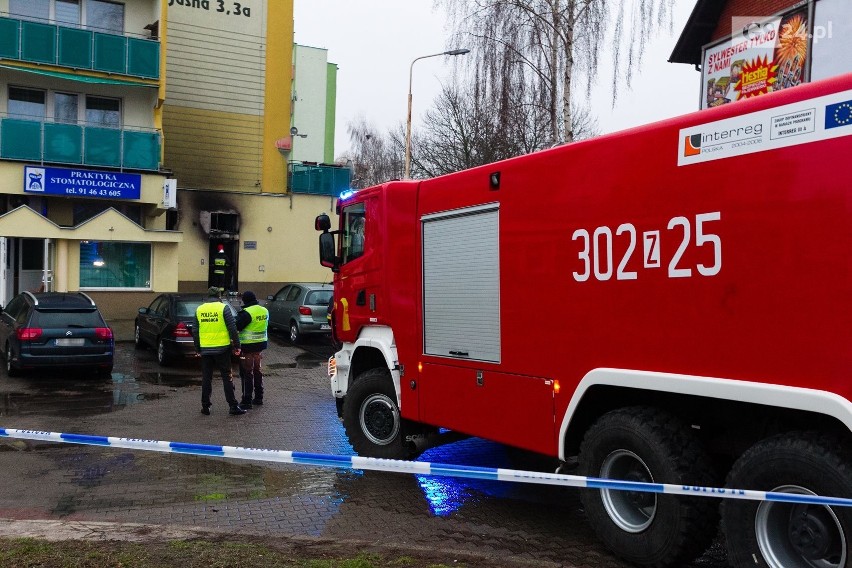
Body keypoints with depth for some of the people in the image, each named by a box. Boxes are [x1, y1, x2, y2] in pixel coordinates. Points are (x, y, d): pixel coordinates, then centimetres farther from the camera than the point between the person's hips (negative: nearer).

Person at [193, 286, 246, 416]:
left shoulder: (199, 309, 6)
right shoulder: (223, 308, -6)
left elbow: (195, 331, 10)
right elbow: (232, 328, -10)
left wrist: (198, 348, 19)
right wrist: (237, 345, -2)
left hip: (205, 349, 3)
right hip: (222, 348, -3)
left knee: (206, 378, 11)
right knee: (227, 377, 3)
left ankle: (205, 406, 15)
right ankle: (233, 406, 3)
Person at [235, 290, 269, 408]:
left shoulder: (246, 313, -19)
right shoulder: (265, 311, 5)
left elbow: (237, 326, -17)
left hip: (248, 347, -7)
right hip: (260, 345, 7)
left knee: (247, 373, -1)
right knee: (258, 371, 17)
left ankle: (247, 401, 1)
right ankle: (258, 398, 25)